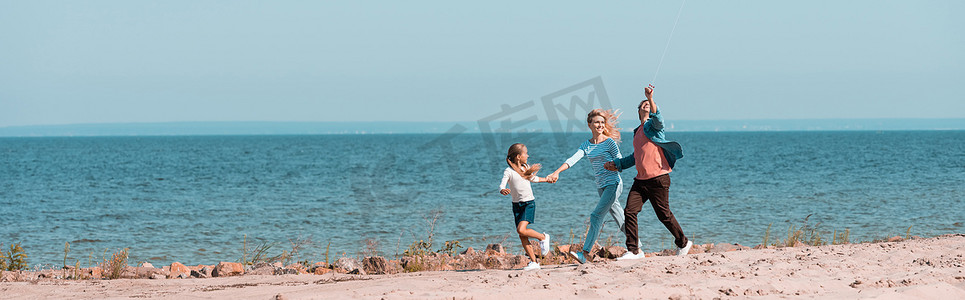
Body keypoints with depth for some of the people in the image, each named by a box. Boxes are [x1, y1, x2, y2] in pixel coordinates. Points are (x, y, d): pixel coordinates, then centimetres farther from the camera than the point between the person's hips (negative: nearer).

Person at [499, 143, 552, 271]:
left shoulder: (527, 169, 4)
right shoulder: (508, 171, -8)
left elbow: (533, 179, 26)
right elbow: (502, 186, -21)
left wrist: (547, 179, 40)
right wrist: (503, 191, -45)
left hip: (529, 203, -1)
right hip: (517, 205, 1)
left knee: (521, 230, -23)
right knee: (522, 236, -2)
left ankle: (543, 237, 1)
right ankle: (534, 262, 5)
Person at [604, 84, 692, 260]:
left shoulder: (653, 125, -1)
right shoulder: (637, 132, 21)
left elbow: (658, 119, -28)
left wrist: (651, 99, -40)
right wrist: (616, 164, 32)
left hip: (658, 179, -7)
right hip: (641, 180, 7)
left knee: (664, 215, 1)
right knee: (629, 212, -6)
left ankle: (683, 243, 21)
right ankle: (633, 250, -2)